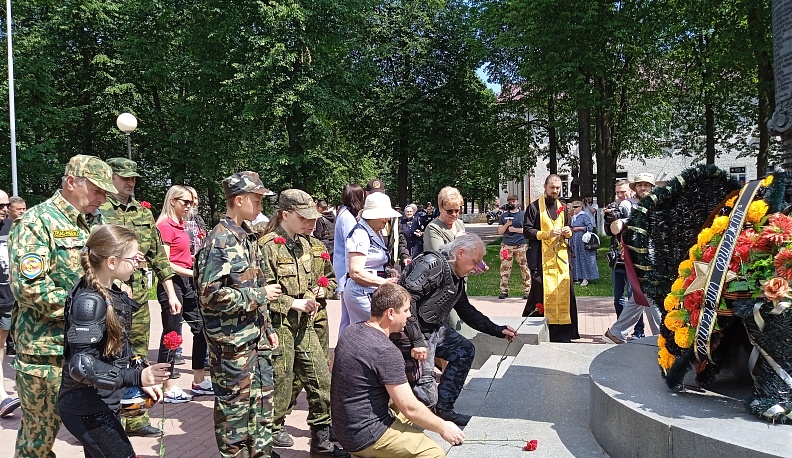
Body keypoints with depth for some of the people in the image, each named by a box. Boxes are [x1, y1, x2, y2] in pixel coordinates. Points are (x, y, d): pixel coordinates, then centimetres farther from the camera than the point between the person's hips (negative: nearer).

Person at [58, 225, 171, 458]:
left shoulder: (112, 293, 6)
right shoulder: (89, 301, -22)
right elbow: (81, 365, -26)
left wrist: (142, 380, 8)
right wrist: (137, 377, -31)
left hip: (103, 405, 9)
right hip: (87, 410, -9)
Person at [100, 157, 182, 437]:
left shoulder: (143, 213, 14)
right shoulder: (97, 211, -5)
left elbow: (158, 255, 16)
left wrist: (171, 293, 13)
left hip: (140, 297, 6)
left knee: (137, 357, 13)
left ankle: (134, 417, 24)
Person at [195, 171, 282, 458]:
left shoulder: (248, 236, 11)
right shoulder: (220, 241, -17)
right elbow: (211, 294, -24)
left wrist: (268, 327, 17)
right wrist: (260, 295, -18)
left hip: (256, 337, 9)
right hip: (232, 341, -8)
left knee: (262, 398, 17)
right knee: (235, 405, 5)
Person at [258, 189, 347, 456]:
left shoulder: (304, 245, 12)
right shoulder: (268, 245, -15)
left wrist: (310, 300, 6)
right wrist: (293, 303, -16)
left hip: (303, 324, 8)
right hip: (278, 324, -8)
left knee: (321, 378, 6)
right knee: (281, 381, 6)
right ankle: (274, 429, 30)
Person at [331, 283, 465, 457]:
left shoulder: (351, 332, 3)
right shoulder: (386, 351, -23)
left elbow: (333, 368, 20)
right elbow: (410, 408, -20)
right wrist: (443, 428, -4)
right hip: (366, 438, -9)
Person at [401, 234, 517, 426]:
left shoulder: (457, 277, 12)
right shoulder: (433, 264, -20)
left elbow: (466, 311, 23)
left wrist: (497, 330, 17)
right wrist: (417, 341, -29)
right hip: (414, 332, -10)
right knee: (427, 395, -15)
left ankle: (443, 409, 19)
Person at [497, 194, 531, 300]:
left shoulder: (523, 214, 7)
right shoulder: (504, 215, 14)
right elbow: (500, 231, 12)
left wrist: (515, 229, -8)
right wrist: (507, 224, -6)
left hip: (521, 245, -2)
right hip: (506, 245, 2)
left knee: (524, 268, -3)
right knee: (505, 268, 0)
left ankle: (527, 290, 2)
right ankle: (504, 291, 6)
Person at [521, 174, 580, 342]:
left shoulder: (562, 208, 16)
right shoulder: (534, 207, -1)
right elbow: (527, 231, -6)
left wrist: (568, 232, 2)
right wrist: (548, 233, -18)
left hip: (561, 256, 5)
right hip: (541, 258, -5)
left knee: (565, 292, 2)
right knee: (539, 292, -8)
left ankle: (562, 332, 10)